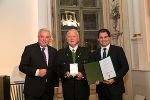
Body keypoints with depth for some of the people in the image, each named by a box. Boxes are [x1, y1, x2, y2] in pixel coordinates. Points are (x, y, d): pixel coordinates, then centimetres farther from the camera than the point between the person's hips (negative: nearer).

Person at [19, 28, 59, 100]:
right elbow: (22, 67, -6)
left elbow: (55, 70, 12)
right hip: (32, 89, -3)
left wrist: (56, 86, 8)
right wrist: (36, 72, -19)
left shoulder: (53, 51, 10)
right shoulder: (29, 49, -2)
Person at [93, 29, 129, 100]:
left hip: (115, 87, -2)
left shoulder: (118, 50, 0)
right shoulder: (95, 53, 9)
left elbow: (125, 67, -5)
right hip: (101, 88, 3)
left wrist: (114, 79, -14)